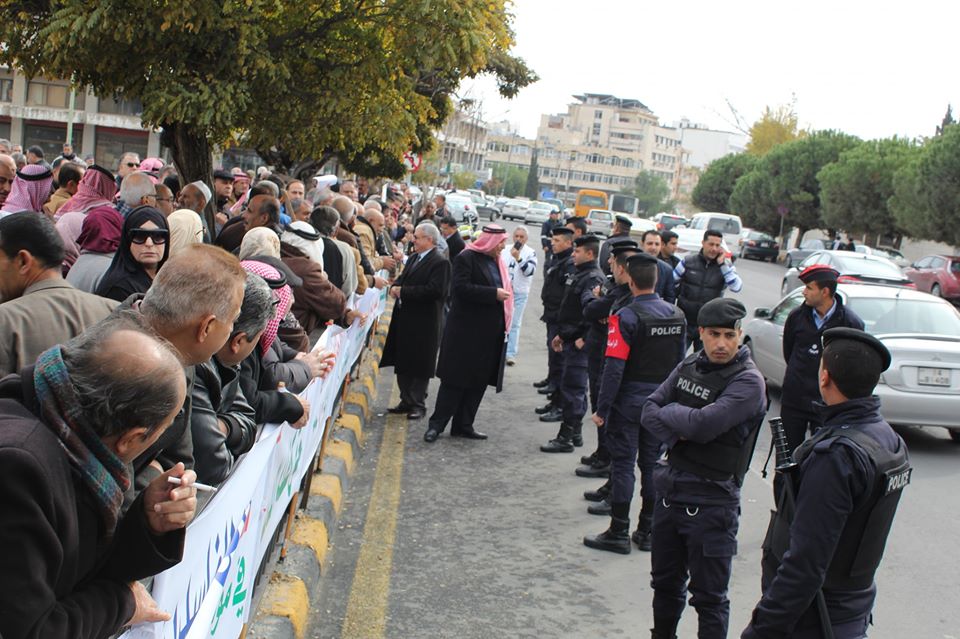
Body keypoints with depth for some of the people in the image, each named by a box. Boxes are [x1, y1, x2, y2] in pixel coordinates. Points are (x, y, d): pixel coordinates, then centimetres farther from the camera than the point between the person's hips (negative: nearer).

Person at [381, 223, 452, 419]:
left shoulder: (440, 262, -14)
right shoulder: (413, 258, 14)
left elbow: (435, 291, -24)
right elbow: (402, 278, 22)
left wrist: (404, 291, -20)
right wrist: (395, 287, -4)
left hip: (424, 323, -8)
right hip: (405, 319, 8)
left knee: (420, 366, 1)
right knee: (403, 363, 13)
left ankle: (418, 404, 11)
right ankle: (406, 401, 24)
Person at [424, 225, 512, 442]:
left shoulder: (497, 262, 14)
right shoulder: (466, 258, -8)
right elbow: (461, 288, -20)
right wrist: (493, 293, -21)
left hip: (490, 332, 7)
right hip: (467, 330, -7)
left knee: (479, 380, 9)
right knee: (456, 378, -3)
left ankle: (463, 425, 17)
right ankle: (436, 425, 5)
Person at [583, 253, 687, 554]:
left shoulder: (626, 317, -17)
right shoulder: (677, 316, 3)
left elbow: (614, 368, -19)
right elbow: (680, 361, 9)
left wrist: (602, 409, -14)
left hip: (629, 402, -6)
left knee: (623, 465, 1)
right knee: (652, 464, 13)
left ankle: (619, 534, 7)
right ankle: (647, 531, 21)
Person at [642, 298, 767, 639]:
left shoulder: (748, 381, -16)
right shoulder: (689, 366, 5)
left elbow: (703, 425, -27)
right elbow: (649, 410, 0)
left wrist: (670, 411, -9)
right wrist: (676, 435, -17)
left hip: (712, 502, -7)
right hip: (670, 491, 7)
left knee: (709, 597, 4)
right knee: (665, 582, 23)